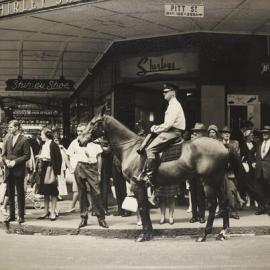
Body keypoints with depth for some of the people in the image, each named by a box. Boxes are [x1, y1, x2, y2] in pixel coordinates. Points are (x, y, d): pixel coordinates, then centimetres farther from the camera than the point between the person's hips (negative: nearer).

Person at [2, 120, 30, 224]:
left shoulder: (24, 140, -7)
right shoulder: (7, 138, 8)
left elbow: (27, 156, -8)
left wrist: (15, 161, -15)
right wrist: (6, 160, -8)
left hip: (19, 170, -5)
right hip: (8, 169, 5)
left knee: (20, 193, 1)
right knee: (10, 193, 9)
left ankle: (21, 216, 7)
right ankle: (11, 215, 17)